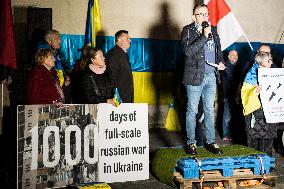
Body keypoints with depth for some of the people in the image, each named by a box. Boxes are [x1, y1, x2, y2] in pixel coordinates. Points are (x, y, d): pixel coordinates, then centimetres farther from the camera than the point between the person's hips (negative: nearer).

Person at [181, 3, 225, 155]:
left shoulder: (213, 30, 12)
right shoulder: (187, 31, -5)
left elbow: (218, 49, 25)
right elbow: (188, 51, -20)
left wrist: (220, 62, 7)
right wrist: (204, 36, -20)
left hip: (211, 76, 5)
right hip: (195, 76, -5)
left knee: (210, 110, 10)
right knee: (192, 110, 2)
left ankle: (210, 142, 19)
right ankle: (191, 142, 12)